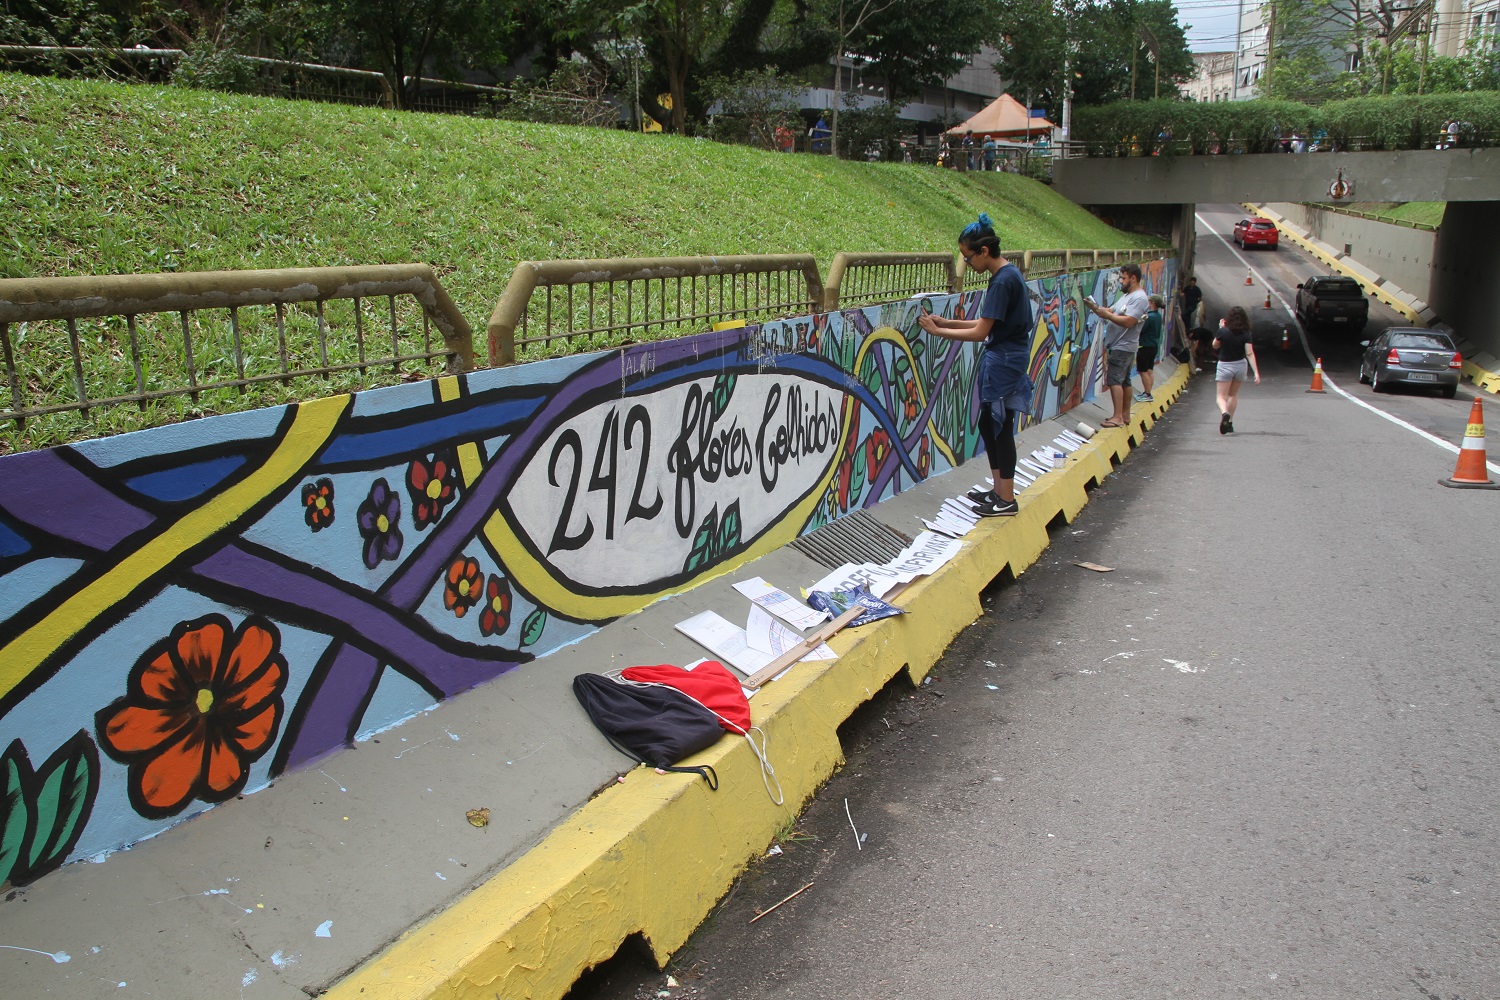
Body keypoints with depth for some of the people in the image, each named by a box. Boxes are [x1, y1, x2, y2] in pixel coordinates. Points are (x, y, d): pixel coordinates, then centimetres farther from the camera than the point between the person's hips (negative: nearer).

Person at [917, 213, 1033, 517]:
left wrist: (937, 331, -13)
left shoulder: (1003, 281, -20)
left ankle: (1007, 501, 9)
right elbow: (987, 323, 14)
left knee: (1000, 429, -1)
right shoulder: (1009, 273, 10)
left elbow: (980, 332, -21)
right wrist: (947, 322, 9)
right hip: (1001, 359, 10)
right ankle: (999, 490, 27)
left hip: (1003, 363, -10)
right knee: (989, 425, 16)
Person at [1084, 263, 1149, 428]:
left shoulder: (1139, 298, -15)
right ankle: (1125, 414, 21)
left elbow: (1128, 322, -24)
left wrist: (1107, 315, -19)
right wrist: (1097, 308, -2)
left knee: (1114, 380, -15)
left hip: (1123, 347, -10)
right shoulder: (1127, 296, 18)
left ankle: (1118, 417, -17)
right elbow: (1111, 312, 16)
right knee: (1124, 381, 14)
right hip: (1119, 346, 10)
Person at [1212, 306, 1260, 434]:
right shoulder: (1246, 334, -9)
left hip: (1225, 366, -3)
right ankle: (1229, 422, 22)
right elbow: (1250, 353, -15)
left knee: (1221, 396, -1)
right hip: (1240, 365, 3)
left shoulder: (1223, 331, -14)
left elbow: (1215, 346, 3)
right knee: (1233, 394, 21)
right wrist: (1256, 372, -16)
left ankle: (1224, 413, -33)